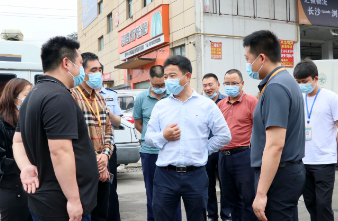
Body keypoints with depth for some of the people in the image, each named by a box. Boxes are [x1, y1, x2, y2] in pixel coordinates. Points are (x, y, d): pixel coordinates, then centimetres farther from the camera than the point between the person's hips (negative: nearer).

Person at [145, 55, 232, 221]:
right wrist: (163, 136, -11)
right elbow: (148, 137, 8)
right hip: (165, 175, 1)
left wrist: (203, 150, 2)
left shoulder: (207, 105, 2)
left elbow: (224, 136, 5)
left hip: (196, 175, -1)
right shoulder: (160, 106, 7)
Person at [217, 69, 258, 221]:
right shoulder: (221, 104, 13)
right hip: (223, 156, 6)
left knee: (248, 199, 0)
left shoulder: (251, 101, -4)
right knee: (231, 199, 16)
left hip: (243, 156, -6)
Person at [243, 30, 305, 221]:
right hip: (293, 169, 10)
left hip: (279, 175, -10)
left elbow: (275, 144, -25)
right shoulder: (287, 81, 12)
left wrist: (261, 193, -24)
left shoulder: (275, 87, -19)